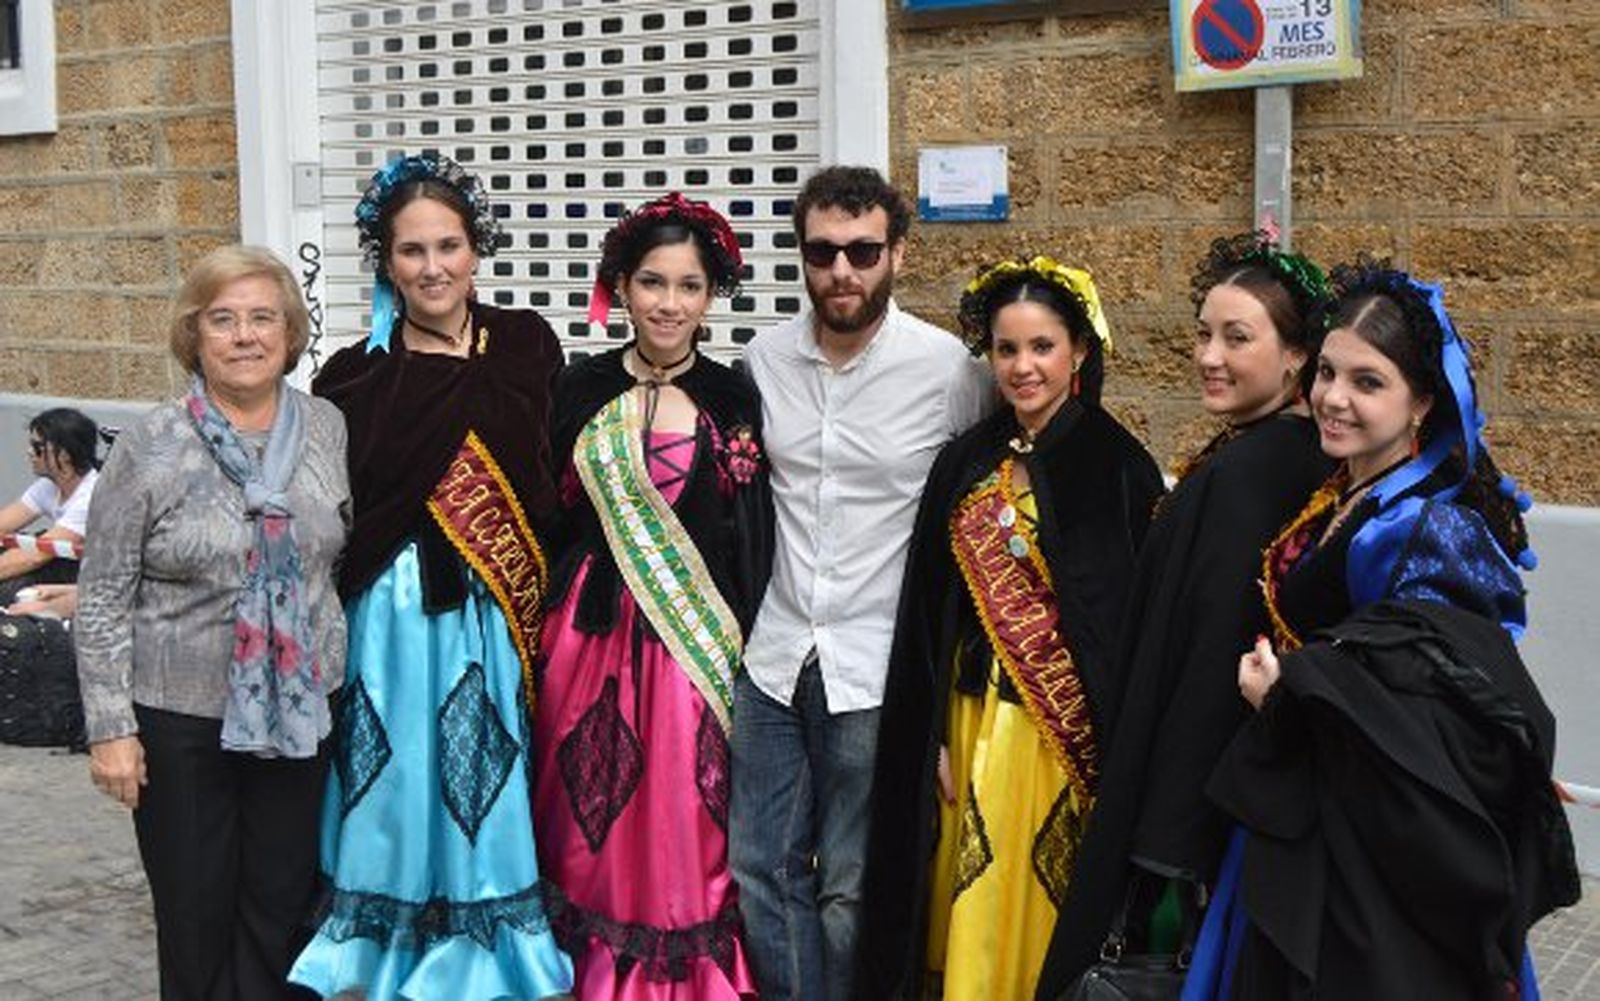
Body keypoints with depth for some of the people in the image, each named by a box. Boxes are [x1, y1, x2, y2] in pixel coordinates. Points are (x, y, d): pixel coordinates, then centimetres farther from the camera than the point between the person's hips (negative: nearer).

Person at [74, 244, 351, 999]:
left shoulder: (327, 429, 1)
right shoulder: (151, 446, -8)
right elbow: (102, 598, -6)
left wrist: (349, 681, 8)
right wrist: (110, 727, -10)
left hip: (300, 709, 3)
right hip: (181, 717, -2)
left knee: (283, 904, 12)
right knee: (196, 912, 9)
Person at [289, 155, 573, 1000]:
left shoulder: (525, 348, 3)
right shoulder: (353, 378, 1)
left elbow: (553, 494, 1)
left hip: (495, 623, 1)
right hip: (389, 625, 0)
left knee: (489, 807, 7)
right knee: (395, 807, 7)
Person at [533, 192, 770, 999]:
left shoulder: (735, 400, 3)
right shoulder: (580, 391, 4)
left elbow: (753, 544, 3)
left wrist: (748, 655, -1)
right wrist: (546, 633, 0)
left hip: (700, 648, -1)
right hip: (594, 639, 1)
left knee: (689, 829, 3)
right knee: (596, 832, 7)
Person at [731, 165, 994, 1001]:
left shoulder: (949, 368, -9)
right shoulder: (764, 357, 2)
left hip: (880, 666, -4)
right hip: (773, 654, 4)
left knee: (852, 888, 7)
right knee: (761, 870, 10)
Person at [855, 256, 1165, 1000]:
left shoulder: (1119, 470, -6)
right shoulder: (964, 467, 7)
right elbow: (930, 614, 8)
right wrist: (935, 739, 4)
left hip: (1070, 735, -4)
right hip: (975, 730, 4)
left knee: (1047, 918, 4)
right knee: (974, 920, 10)